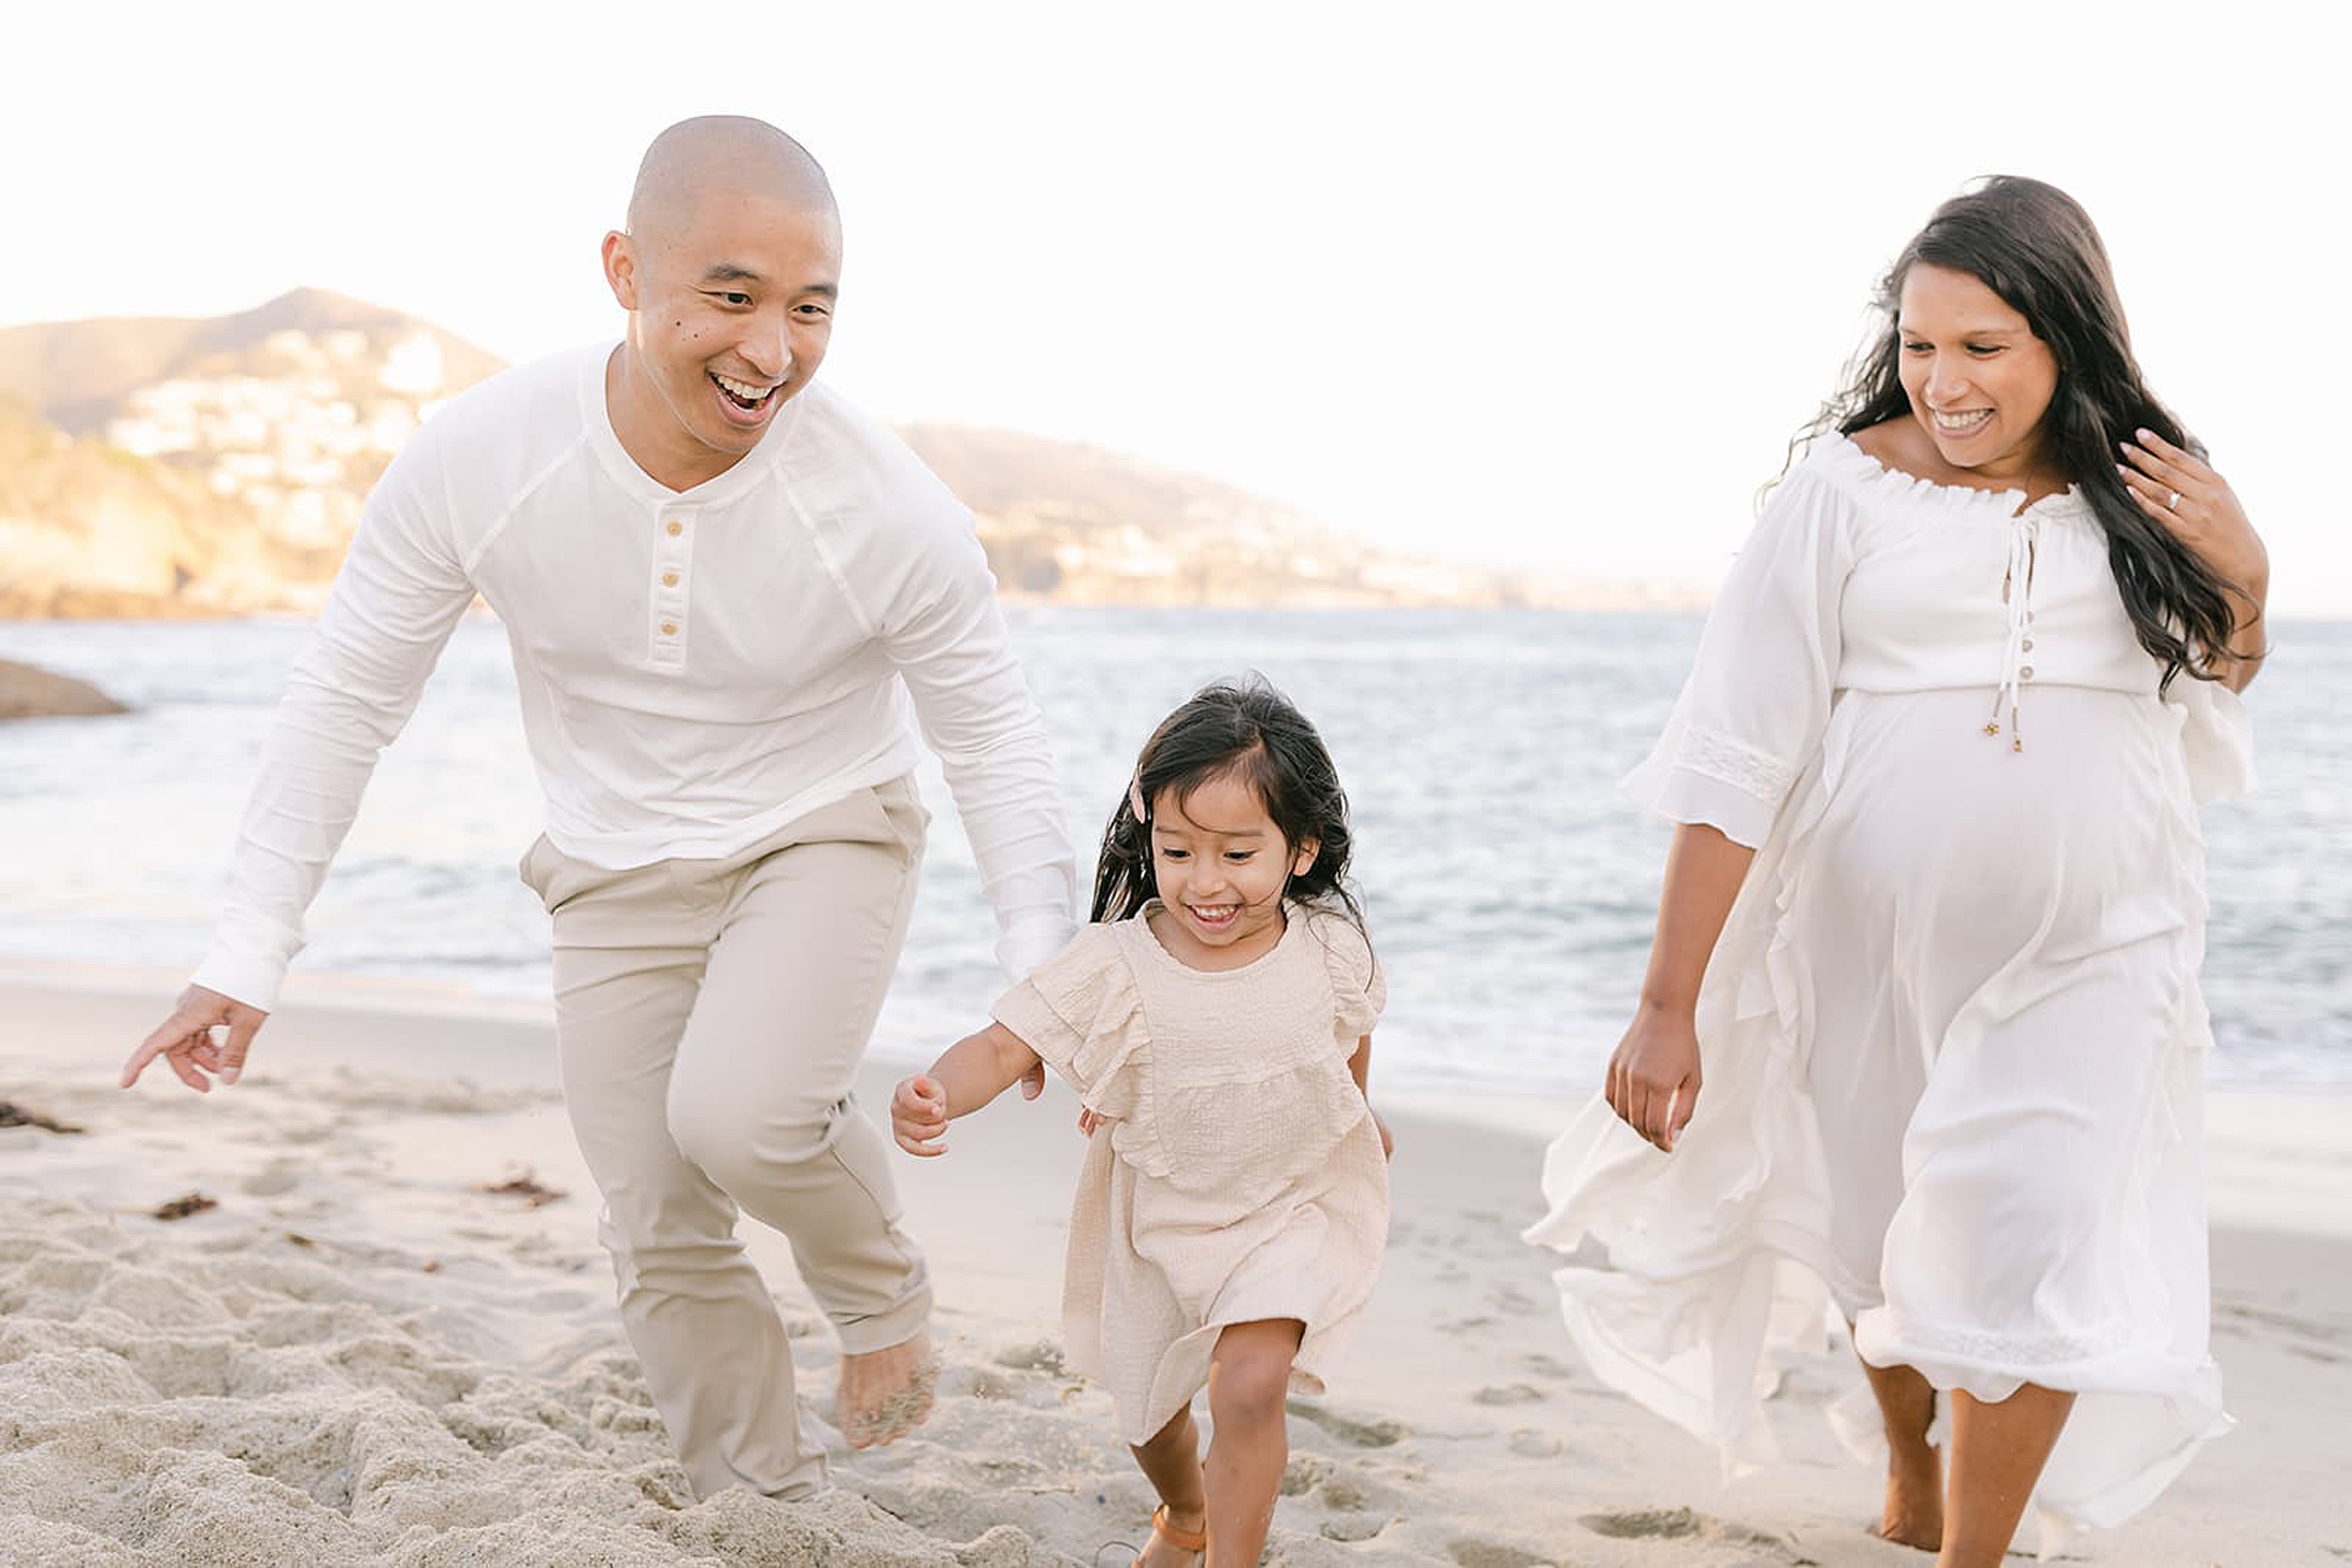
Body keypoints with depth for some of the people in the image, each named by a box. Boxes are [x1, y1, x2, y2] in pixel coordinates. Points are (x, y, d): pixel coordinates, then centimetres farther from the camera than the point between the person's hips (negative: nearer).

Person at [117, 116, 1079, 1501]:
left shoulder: (892, 514, -27)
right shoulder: (479, 458, -23)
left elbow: (996, 744, -11)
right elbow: (346, 700, -9)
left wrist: (1046, 978, -18)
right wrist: (250, 957, -9)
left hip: (825, 836, -2)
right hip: (617, 869, 3)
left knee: (739, 1116, -29)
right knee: (664, 1238, 5)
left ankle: (880, 1288, 4)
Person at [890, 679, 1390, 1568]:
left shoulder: (1330, 949, -17)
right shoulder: (1115, 968, -24)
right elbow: (1005, 1045, -30)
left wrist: (1355, 1111, 24)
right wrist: (935, 1095, -51)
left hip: (1293, 1209, -1)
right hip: (1154, 1222, 1)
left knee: (1247, 1388, -24)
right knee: (1148, 1408, 21)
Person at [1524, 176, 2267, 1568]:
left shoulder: (2142, 496, 3)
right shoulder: (1848, 489, -8)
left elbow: (2205, 725, 19)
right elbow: (1734, 761, -11)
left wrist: (2244, 576, -1)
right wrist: (1671, 1001, -16)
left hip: (2086, 949, 1)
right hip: (1876, 942, -1)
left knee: (2030, 1253, -8)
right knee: (1884, 1230, 15)